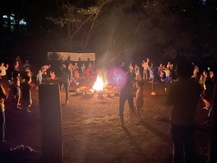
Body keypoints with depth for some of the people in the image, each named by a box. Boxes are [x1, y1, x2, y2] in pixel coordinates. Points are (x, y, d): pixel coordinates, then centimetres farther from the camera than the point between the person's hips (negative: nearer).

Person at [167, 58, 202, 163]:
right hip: (190, 120, 4)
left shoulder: (174, 86, -19)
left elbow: (169, 103, -8)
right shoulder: (196, 85, -6)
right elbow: (196, 100, 8)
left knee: (178, 146, 10)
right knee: (189, 145, 17)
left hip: (177, 120, -4)